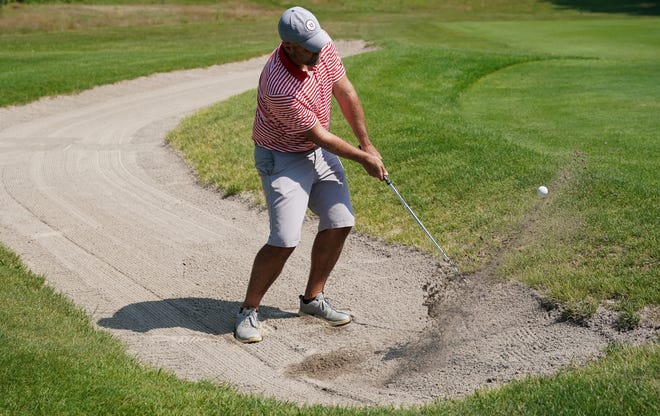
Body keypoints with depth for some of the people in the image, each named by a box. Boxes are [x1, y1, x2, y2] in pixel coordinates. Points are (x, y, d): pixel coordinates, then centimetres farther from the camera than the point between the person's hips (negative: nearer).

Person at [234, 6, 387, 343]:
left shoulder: (323, 49, -13)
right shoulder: (279, 87, -33)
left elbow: (346, 94, 1)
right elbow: (317, 135, -23)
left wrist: (367, 144, 2)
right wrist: (363, 159, -11)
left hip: (320, 152, 8)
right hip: (283, 159, -8)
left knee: (339, 224, 5)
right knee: (285, 241, -15)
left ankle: (312, 299, 21)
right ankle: (248, 311, 4)